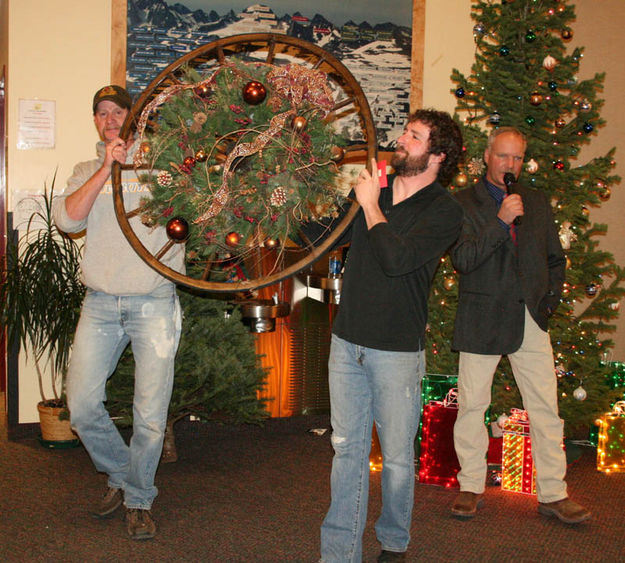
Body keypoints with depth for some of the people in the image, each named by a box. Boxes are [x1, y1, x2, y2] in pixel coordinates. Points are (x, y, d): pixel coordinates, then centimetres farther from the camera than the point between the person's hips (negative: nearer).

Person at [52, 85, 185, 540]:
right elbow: (68, 219, -4)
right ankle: (122, 475, 26)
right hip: (101, 303, 3)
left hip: (154, 302, -3)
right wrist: (106, 167, -11)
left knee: (150, 413, -3)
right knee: (82, 404, -1)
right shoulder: (87, 172, 15)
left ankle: (139, 499, 20)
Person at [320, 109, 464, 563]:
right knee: (347, 448, 9)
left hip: (397, 350, -4)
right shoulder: (373, 188, 9)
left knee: (397, 456, 7)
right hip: (347, 341, 4)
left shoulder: (444, 211, -7)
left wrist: (370, 205, -12)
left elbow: (396, 259, -22)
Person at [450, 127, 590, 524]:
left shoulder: (537, 202, 13)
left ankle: (553, 494, 12)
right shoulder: (464, 202, 0)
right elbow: (462, 260, -12)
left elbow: (556, 258, 20)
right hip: (482, 320, -3)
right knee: (472, 406, 4)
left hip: (531, 318, 3)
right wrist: (500, 221, -20)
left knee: (545, 408, 3)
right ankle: (471, 487, 19)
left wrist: (551, 299, 7)